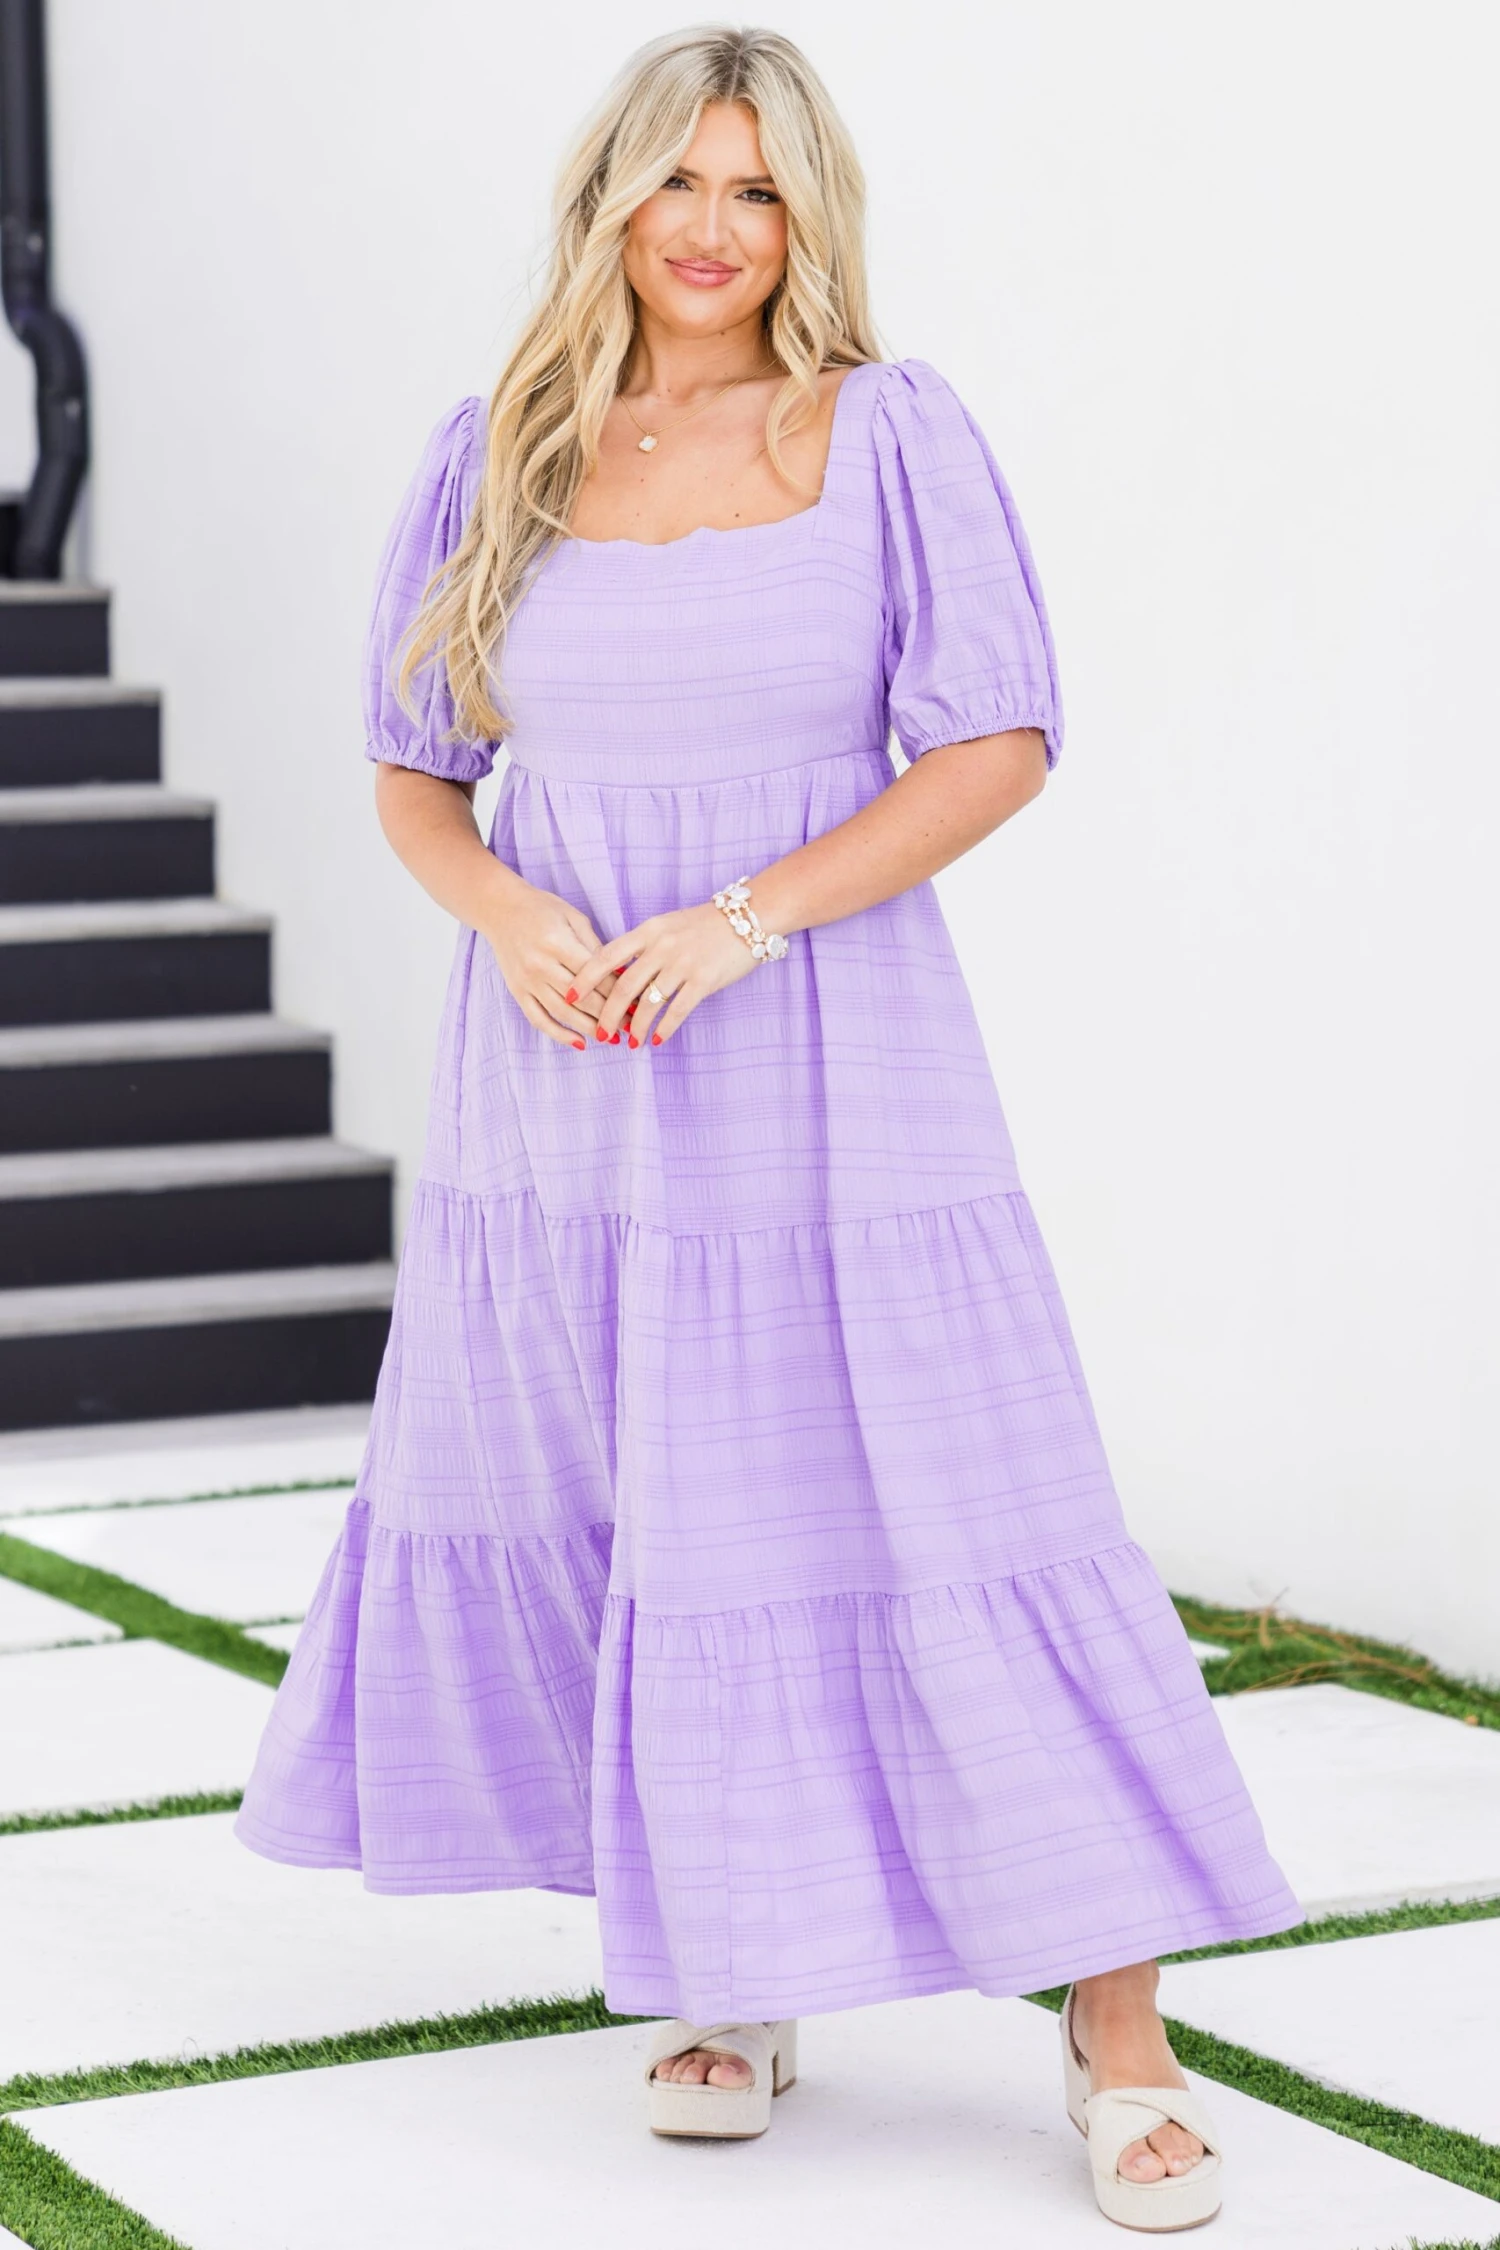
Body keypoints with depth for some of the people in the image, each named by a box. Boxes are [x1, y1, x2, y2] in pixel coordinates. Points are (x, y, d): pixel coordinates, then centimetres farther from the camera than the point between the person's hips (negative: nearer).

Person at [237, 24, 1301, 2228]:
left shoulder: (894, 429, -3)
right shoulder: (498, 455, 6)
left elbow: (1002, 743, -8)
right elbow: (412, 770, 9)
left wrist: (741, 920, -18)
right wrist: (515, 917, -12)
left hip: (821, 1071, -3)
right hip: (564, 1078, 3)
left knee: (941, 1525, -5)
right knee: (604, 1527, 8)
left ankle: (1122, 2042, 3)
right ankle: (737, 1984, 25)